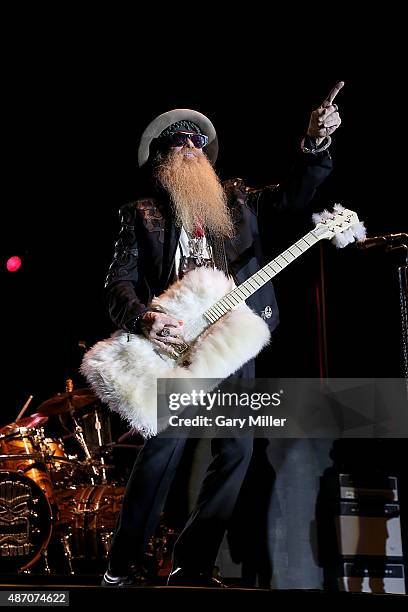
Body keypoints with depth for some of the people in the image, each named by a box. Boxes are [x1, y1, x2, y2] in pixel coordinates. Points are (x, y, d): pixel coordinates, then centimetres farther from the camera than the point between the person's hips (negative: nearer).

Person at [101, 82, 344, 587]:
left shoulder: (235, 199, 18)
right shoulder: (142, 214, 9)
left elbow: (292, 195, 12)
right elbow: (118, 281, 0)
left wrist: (315, 144, -5)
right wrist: (143, 320, -21)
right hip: (173, 343, -4)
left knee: (237, 449, -1)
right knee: (166, 443, -16)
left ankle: (191, 566, 11)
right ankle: (122, 566, 0)